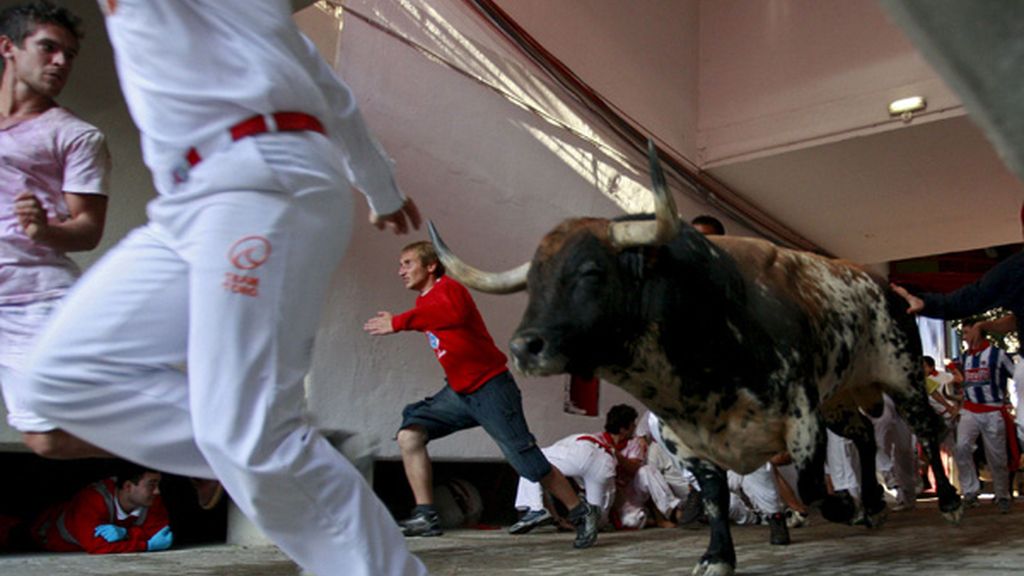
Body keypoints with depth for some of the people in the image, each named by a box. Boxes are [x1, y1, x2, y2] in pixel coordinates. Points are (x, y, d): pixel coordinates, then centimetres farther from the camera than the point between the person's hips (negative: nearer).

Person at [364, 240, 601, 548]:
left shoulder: (448, 288, -16)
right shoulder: (425, 301, 11)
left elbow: (454, 313, -40)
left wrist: (399, 322, -41)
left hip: (490, 388, -8)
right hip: (458, 391, 8)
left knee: (528, 462, -5)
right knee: (409, 433, -8)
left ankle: (582, 513, 14)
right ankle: (426, 516, -4)